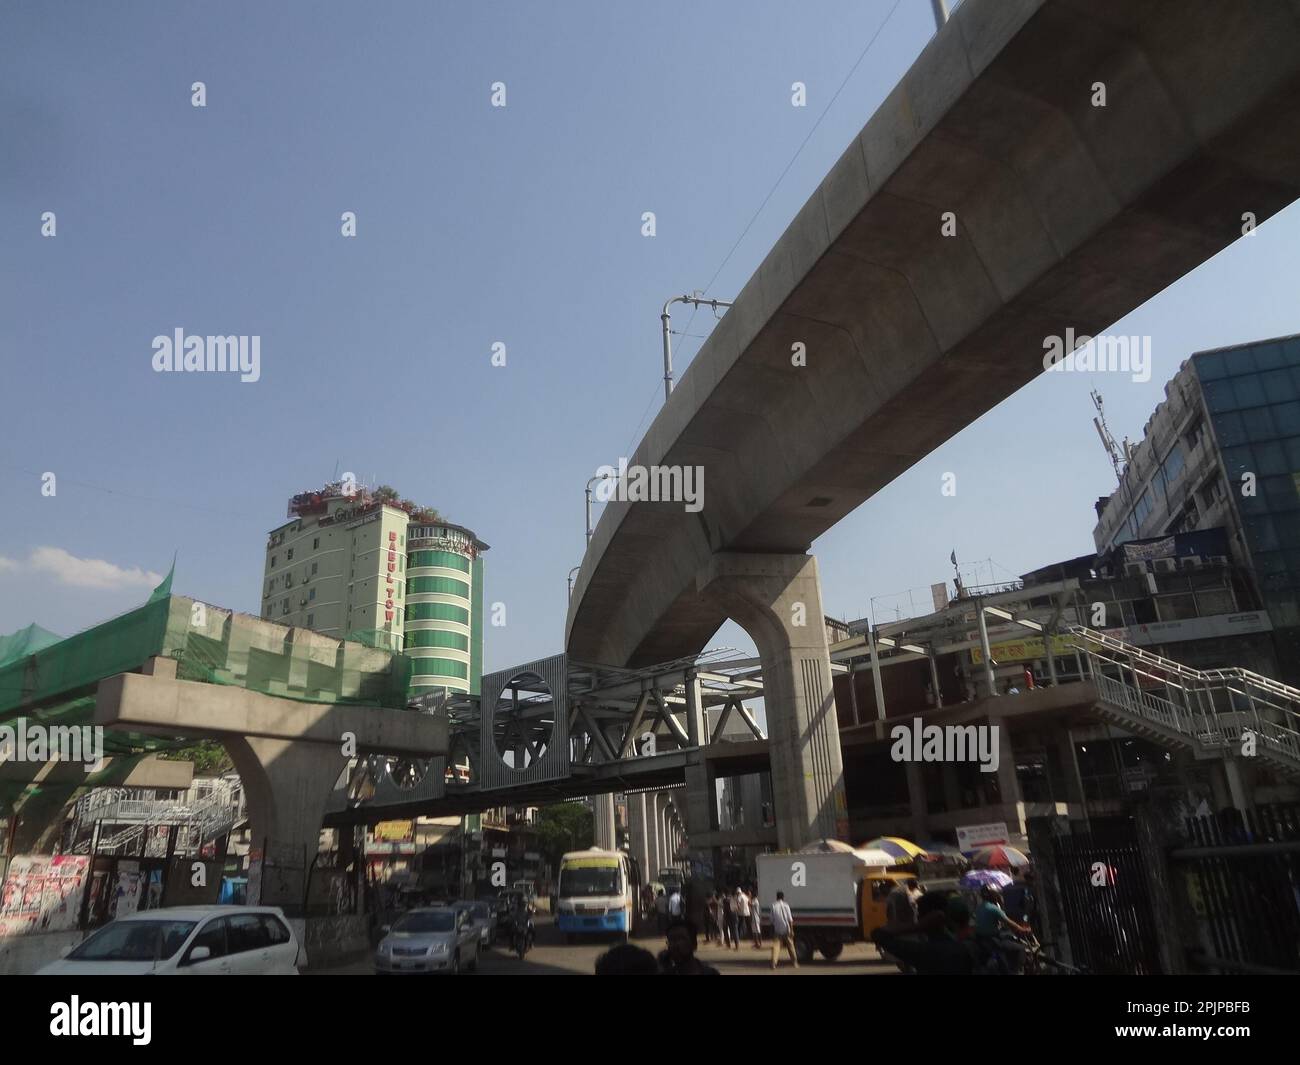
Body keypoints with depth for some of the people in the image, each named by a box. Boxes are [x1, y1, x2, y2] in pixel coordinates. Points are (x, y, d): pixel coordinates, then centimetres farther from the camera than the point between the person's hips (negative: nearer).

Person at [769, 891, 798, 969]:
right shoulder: (786, 905, -3)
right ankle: (795, 962, 23)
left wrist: (772, 930, 14)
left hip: (777, 930, 0)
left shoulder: (774, 906, -1)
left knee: (776, 946, -3)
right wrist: (791, 930, -3)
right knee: (790, 946, 15)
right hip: (786, 930, 0)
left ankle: (774, 963, -19)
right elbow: (790, 919, -6)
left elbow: (772, 919, 2)